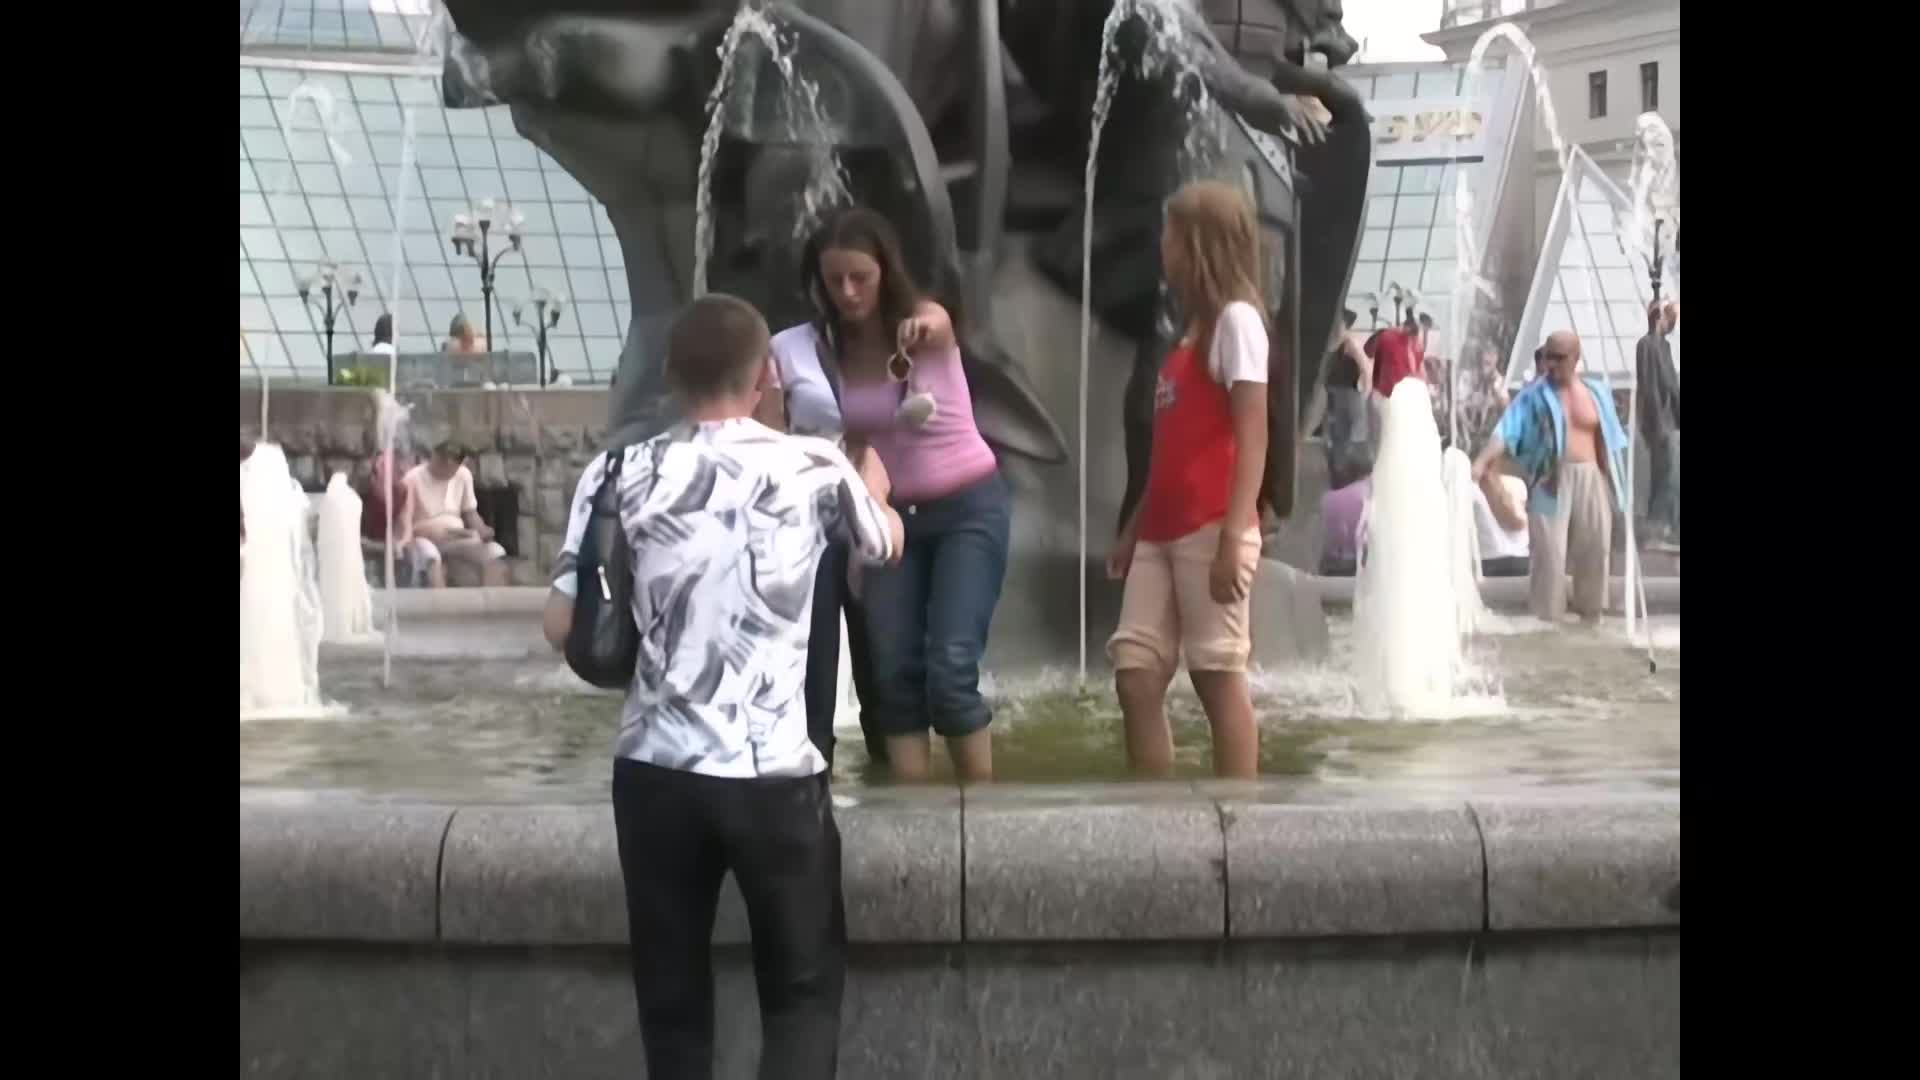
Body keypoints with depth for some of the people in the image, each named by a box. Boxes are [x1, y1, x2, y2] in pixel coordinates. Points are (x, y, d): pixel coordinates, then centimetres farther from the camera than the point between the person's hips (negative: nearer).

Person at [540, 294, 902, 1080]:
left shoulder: (621, 474, 0)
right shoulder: (816, 469, -1)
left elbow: (563, 626, 1)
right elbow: (887, 544, 20)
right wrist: (874, 489, 41)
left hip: (654, 771, 2)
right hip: (775, 774, -2)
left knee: (671, 994, 14)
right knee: (804, 986, 12)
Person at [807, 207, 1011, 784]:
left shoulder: (925, 319, -15)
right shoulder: (826, 346, -4)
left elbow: (938, 329, -41)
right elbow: (848, 439, 4)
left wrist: (924, 332, -65)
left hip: (969, 508, -4)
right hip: (893, 514, 4)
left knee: (951, 668, -14)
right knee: (893, 674, -2)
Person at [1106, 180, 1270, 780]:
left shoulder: (1236, 319, -4)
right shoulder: (1192, 330, 21)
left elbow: (1252, 438, -12)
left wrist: (1233, 536, -20)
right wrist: (1134, 528, 19)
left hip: (1209, 531, -8)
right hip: (1163, 531, 8)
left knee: (1219, 675, -5)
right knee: (1135, 676, 3)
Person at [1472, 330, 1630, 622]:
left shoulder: (1596, 392, 7)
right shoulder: (1535, 393, -3)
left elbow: (1608, 440, 10)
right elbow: (1507, 430, -14)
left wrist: (1611, 481, 9)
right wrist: (1481, 462, -29)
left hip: (1590, 478, 3)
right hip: (1550, 481, -3)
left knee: (1594, 551, 9)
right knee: (1549, 551, -6)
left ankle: (1591, 612, 27)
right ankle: (1548, 619, 3)